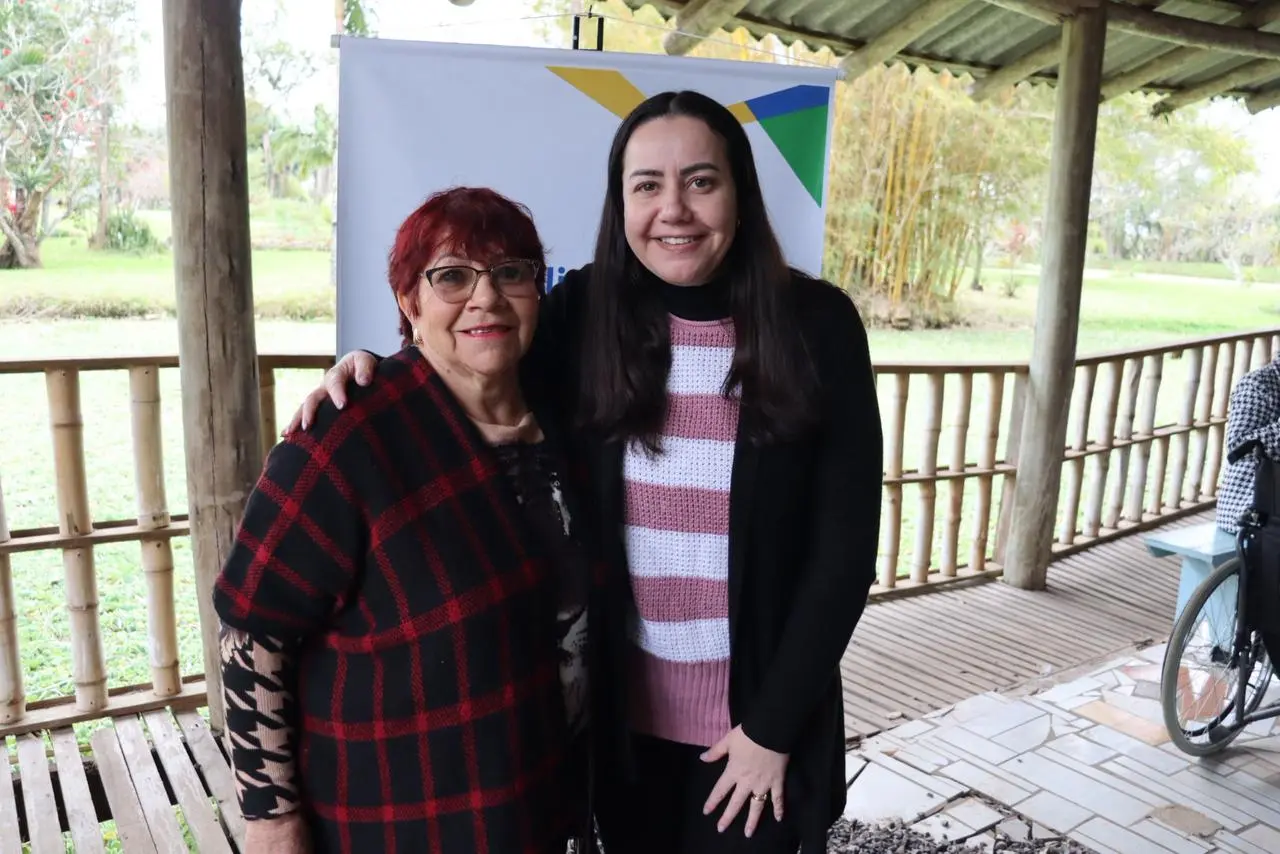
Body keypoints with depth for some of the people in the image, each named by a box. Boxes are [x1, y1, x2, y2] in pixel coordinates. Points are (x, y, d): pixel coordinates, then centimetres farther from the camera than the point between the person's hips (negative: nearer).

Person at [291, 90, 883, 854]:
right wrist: (377, 373, -17)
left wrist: (775, 724, -8)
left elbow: (845, 542, -10)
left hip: (756, 707, -1)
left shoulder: (816, 323, -11)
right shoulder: (583, 311, -7)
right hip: (621, 705, 2)